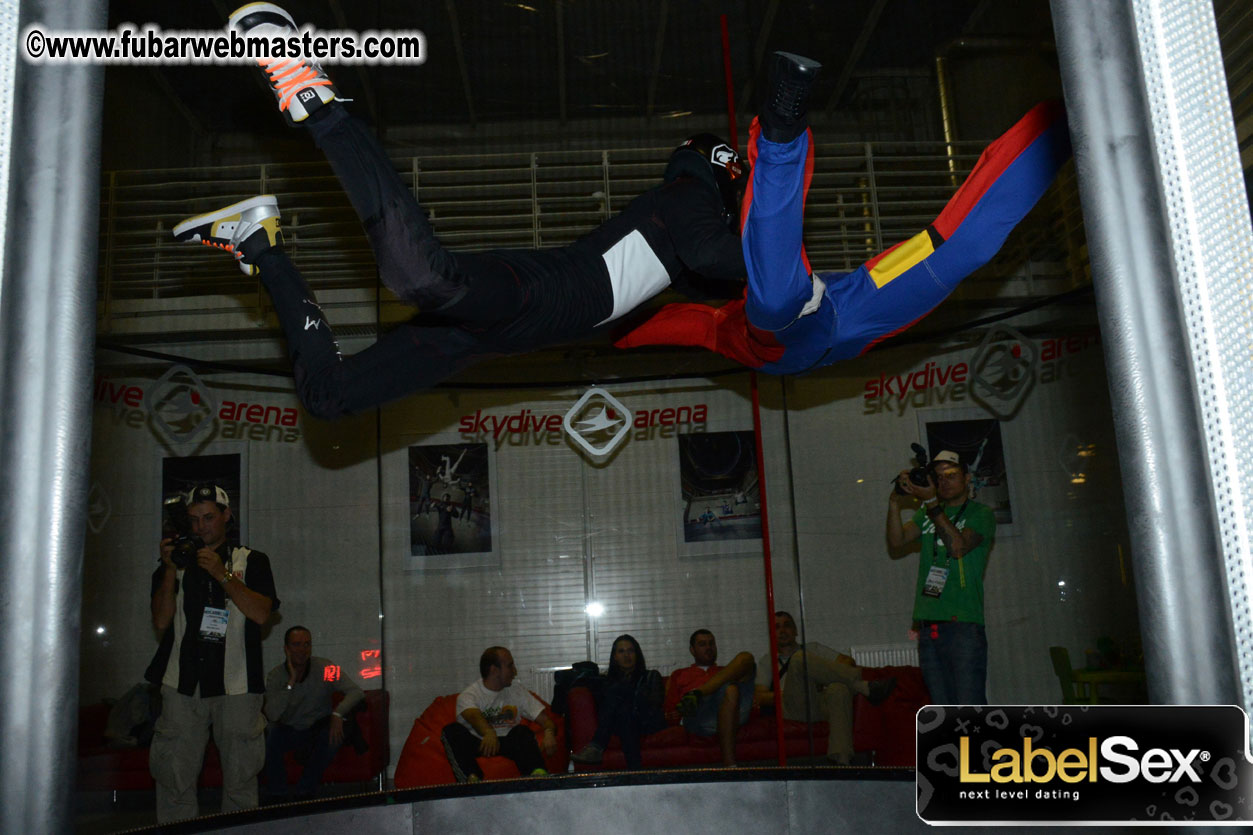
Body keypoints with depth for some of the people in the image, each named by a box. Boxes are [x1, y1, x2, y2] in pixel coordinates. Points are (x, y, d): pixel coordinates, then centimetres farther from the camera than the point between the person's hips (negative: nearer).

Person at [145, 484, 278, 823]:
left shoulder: (252, 561, 11)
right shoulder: (175, 562, 17)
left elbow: (261, 613, -4)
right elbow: (161, 621, 6)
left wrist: (222, 573, -10)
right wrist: (171, 569, -4)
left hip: (236, 685, -1)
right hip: (182, 684, 2)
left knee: (240, 777, 0)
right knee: (174, 777, -1)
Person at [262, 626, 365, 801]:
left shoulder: (325, 669, -14)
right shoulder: (275, 676, -11)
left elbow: (356, 692, -23)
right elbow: (272, 715, -25)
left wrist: (338, 714, -40)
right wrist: (291, 681, -29)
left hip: (319, 731, 0)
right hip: (289, 732, 0)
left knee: (334, 734, -31)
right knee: (272, 734, -31)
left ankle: (305, 791, -12)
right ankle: (278, 793, -9)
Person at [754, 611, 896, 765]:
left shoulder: (812, 648, 33)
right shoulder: (767, 661, 29)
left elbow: (847, 660, 19)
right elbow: (760, 697, 15)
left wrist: (823, 678, 0)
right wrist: (782, 694, -5)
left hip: (822, 705, 1)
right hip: (794, 709, -1)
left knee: (839, 689, -37)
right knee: (800, 658, -28)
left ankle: (841, 760, -51)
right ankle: (865, 687, -30)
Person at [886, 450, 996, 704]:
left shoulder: (981, 514, 3)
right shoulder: (927, 514, 18)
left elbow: (959, 546, -15)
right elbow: (897, 540, 3)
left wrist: (931, 502, -19)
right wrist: (895, 502, -11)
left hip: (964, 623, -5)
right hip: (928, 623, 5)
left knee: (970, 707, -9)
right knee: (943, 709, 7)